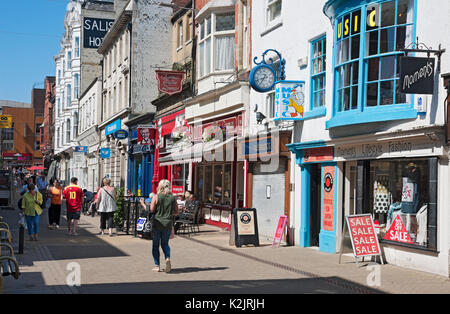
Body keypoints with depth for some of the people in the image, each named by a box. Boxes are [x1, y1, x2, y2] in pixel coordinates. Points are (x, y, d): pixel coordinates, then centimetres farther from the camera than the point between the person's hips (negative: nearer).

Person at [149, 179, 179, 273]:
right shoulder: (173, 198, 0)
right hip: (168, 224, 3)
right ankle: (168, 258, -10)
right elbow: (176, 211, 5)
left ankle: (157, 266, 9)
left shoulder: (156, 197, -8)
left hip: (157, 223, -2)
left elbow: (151, 210, -10)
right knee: (165, 243, 17)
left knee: (156, 245, 9)